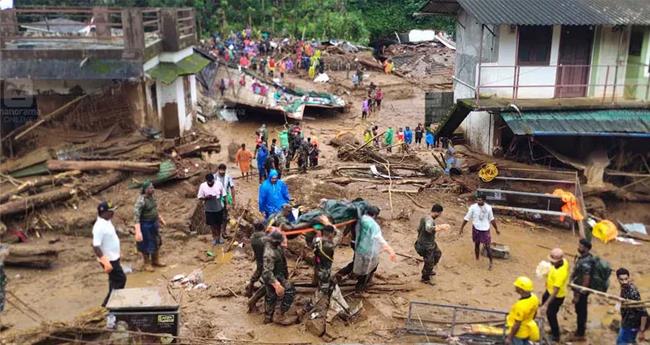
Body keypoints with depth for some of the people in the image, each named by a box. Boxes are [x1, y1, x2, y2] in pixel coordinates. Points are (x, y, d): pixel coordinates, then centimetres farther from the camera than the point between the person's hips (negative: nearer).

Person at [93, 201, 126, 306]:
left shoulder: (107, 221, 3)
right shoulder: (100, 227, -27)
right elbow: (96, 247, -29)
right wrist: (106, 263, -32)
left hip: (113, 258, 9)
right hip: (109, 260, -9)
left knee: (115, 280, 20)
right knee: (120, 279, -1)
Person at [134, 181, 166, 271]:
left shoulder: (151, 197, -1)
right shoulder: (141, 200, -26)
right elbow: (136, 216, -29)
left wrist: (160, 219, 24)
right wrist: (138, 231, -35)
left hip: (154, 223, 8)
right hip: (145, 225, -8)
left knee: (156, 242, 20)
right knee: (146, 245, 9)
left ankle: (155, 261, 39)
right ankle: (147, 264, 28)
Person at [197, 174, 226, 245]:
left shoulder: (219, 184, -13)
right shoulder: (202, 186, -15)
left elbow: (223, 195, -4)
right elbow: (200, 197, -9)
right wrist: (206, 197, -28)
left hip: (219, 208, 0)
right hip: (209, 209, 0)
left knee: (219, 223, 16)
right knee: (212, 224, 14)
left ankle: (219, 236, 38)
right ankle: (214, 237, 35)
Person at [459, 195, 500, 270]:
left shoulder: (488, 208, -6)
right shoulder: (473, 207, -11)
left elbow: (491, 219, 7)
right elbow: (466, 218, -6)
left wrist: (496, 229, 12)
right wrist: (461, 228, -6)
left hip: (485, 230, 0)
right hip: (476, 229, 0)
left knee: (487, 246, -1)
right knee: (476, 245, 12)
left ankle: (490, 263, 15)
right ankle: (477, 260, 30)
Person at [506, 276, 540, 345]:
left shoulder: (520, 306, -38)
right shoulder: (534, 298, -13)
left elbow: (516, 325, -28)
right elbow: (534, 313, 5)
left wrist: (509, 338, -16)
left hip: (518, 333, -7)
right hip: (527, 330, 7)